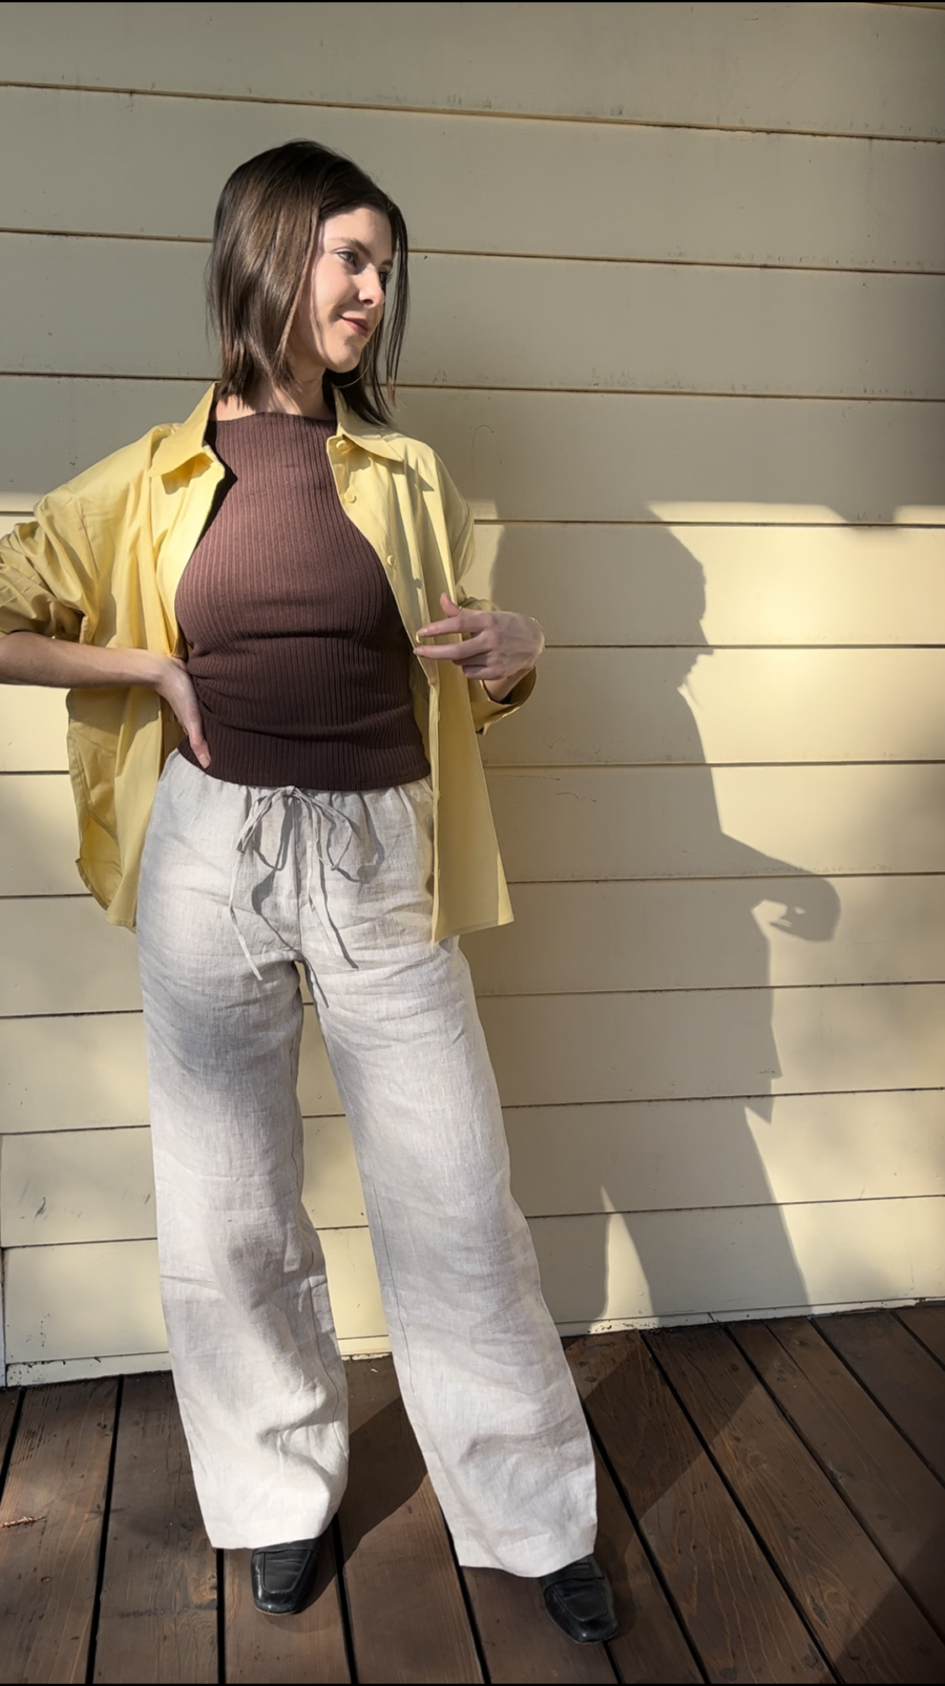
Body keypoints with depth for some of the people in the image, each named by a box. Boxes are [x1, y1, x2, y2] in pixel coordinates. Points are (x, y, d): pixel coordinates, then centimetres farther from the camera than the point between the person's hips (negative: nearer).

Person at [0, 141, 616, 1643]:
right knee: (228, 1216, 10)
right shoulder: (158, 477, 4)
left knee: (457, 1207, 3)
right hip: (211, 859, 0)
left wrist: (515, 657, -6)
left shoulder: (406, 477, 9)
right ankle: (281, 1495, 32)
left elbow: (466, 689, 16)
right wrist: (153, 668, -5)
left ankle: (536, 1519, 21)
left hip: (379, 861, 1)